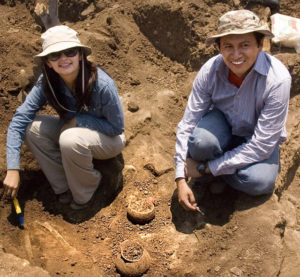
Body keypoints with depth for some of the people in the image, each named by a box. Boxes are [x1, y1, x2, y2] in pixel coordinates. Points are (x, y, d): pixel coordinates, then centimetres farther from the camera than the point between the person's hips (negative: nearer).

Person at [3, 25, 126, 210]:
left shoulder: (102, 84, -31)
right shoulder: (47, 83, -17)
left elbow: (117, 127, -18)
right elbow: (20, 118, -20)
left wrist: (78, 120, -26)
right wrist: (13, 169, -27)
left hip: (109, 138, -5)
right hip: (73, 130, 5)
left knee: (71, 139, -35)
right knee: (33, 127, -18)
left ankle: (83, 194, -6)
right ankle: (64, 187, -3)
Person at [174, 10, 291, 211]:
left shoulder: (277, 79, -30)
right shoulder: (210, 70, -23)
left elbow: (261, 145, -27)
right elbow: (187, 125, -18)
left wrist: (206, 167, -27)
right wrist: (181, 179, -22)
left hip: (258, 137, 0)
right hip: (223, 123, 1)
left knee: (259, 182, -30)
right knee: (200, 140, -34)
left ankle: (209, 171, -1)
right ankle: (210, 176, -1)